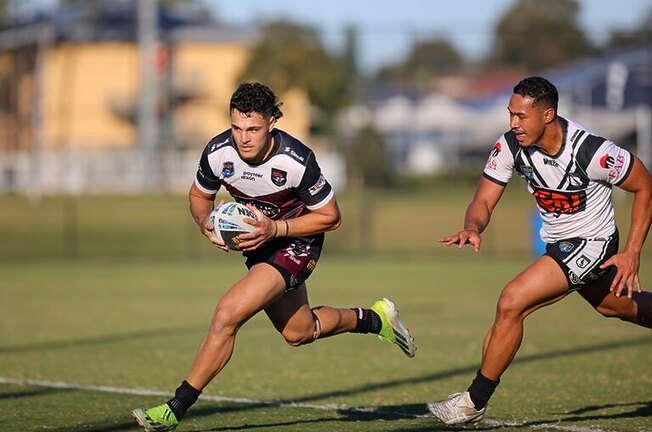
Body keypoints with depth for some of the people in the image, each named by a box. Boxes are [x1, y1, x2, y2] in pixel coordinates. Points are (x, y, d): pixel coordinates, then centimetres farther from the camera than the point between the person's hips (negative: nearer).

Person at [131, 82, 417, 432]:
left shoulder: (297, 160, -30)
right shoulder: (218, 152, -18)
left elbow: (330, 216, -17)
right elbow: (199, 195, 2)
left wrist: (275, 228, -28)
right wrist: (206, 223, -20)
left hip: (297, 243, -7)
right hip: (258, 242, 7)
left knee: (227, 314, -23)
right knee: (299, 332, 22)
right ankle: (374, 318, 48)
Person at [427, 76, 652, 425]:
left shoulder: (589, 151, -29)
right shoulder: (510, 146, -14)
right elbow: (483, 201, -9)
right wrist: (472, 228, -33)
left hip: (592, 243, -7)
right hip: (558, 244, 7)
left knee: (512, 302, -20)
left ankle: (475, 402, -8)